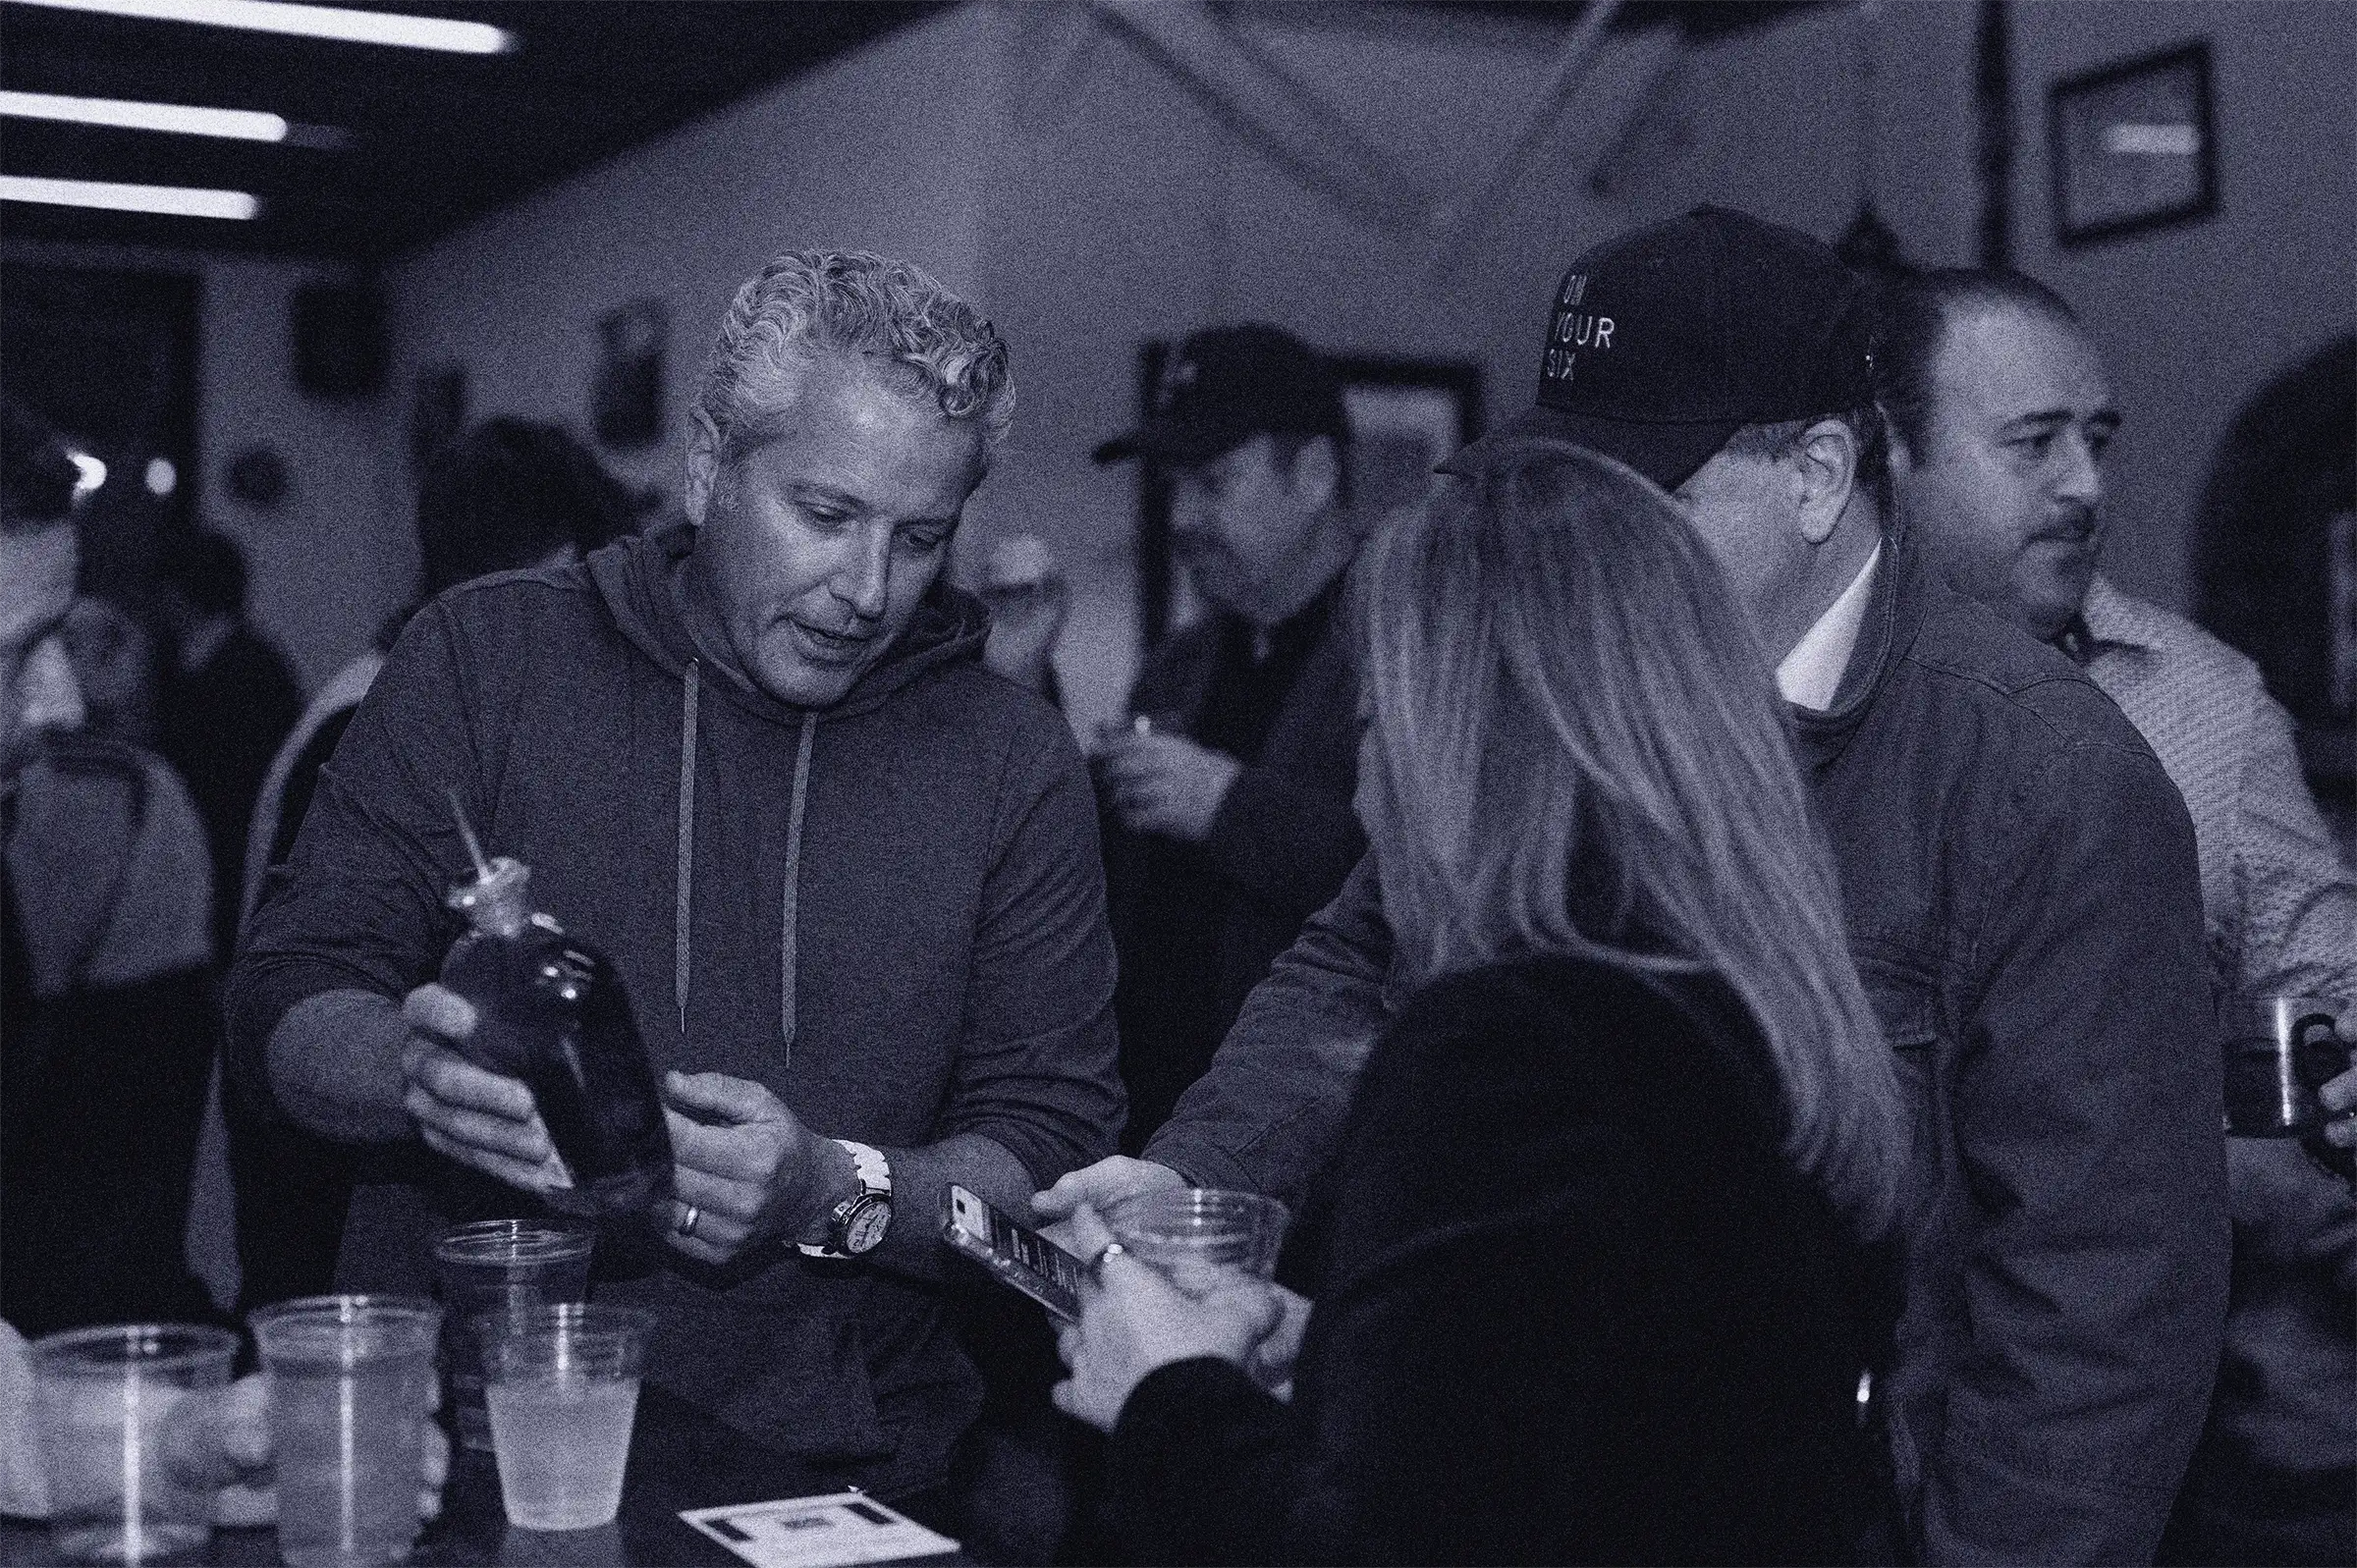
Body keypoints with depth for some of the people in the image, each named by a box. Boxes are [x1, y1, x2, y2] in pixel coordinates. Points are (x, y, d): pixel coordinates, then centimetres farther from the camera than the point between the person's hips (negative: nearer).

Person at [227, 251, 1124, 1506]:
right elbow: (283, 1012, 4)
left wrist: (836, 1193, -15)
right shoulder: (484, 654, 5)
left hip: (829, 1480, 1)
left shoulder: (1014, 762, 7)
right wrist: (420, 1072, -18)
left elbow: (1057, 1156, 4)